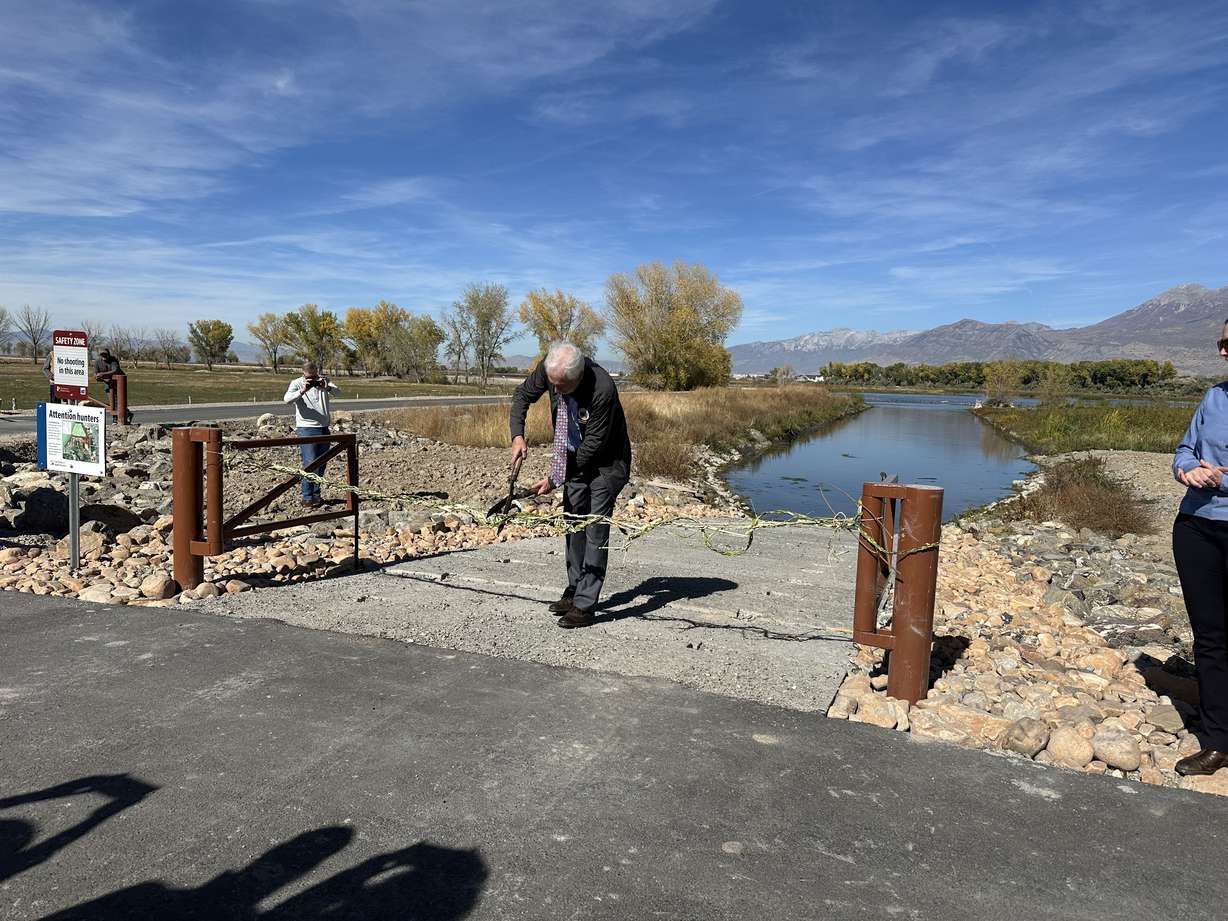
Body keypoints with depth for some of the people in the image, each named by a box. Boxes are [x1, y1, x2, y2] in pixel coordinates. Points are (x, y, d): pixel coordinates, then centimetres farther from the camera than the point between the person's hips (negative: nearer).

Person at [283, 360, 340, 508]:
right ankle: (307, 498, -2)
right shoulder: (296, 383, -2)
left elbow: (338, 391, -6)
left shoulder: (324, 381, 7)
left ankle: (316, 494, 22)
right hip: (306, 429, -4)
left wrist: (328, 387, -25)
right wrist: (302, 391, -30)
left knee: (321, 464, 10)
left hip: (324, 428, 4)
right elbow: (286, 399, -16)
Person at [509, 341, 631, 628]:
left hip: (605, 462, -7)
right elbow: (523, 395, 2)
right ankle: (574, 592, 22)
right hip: (577, 458, 7)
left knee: (595, 530, -10)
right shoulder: (549, 368, -17)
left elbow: (595, 443, -26)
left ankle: (585, 606, -7)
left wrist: (556, 478, -22)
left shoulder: (602, 389, -35)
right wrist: (517, 435, -14)